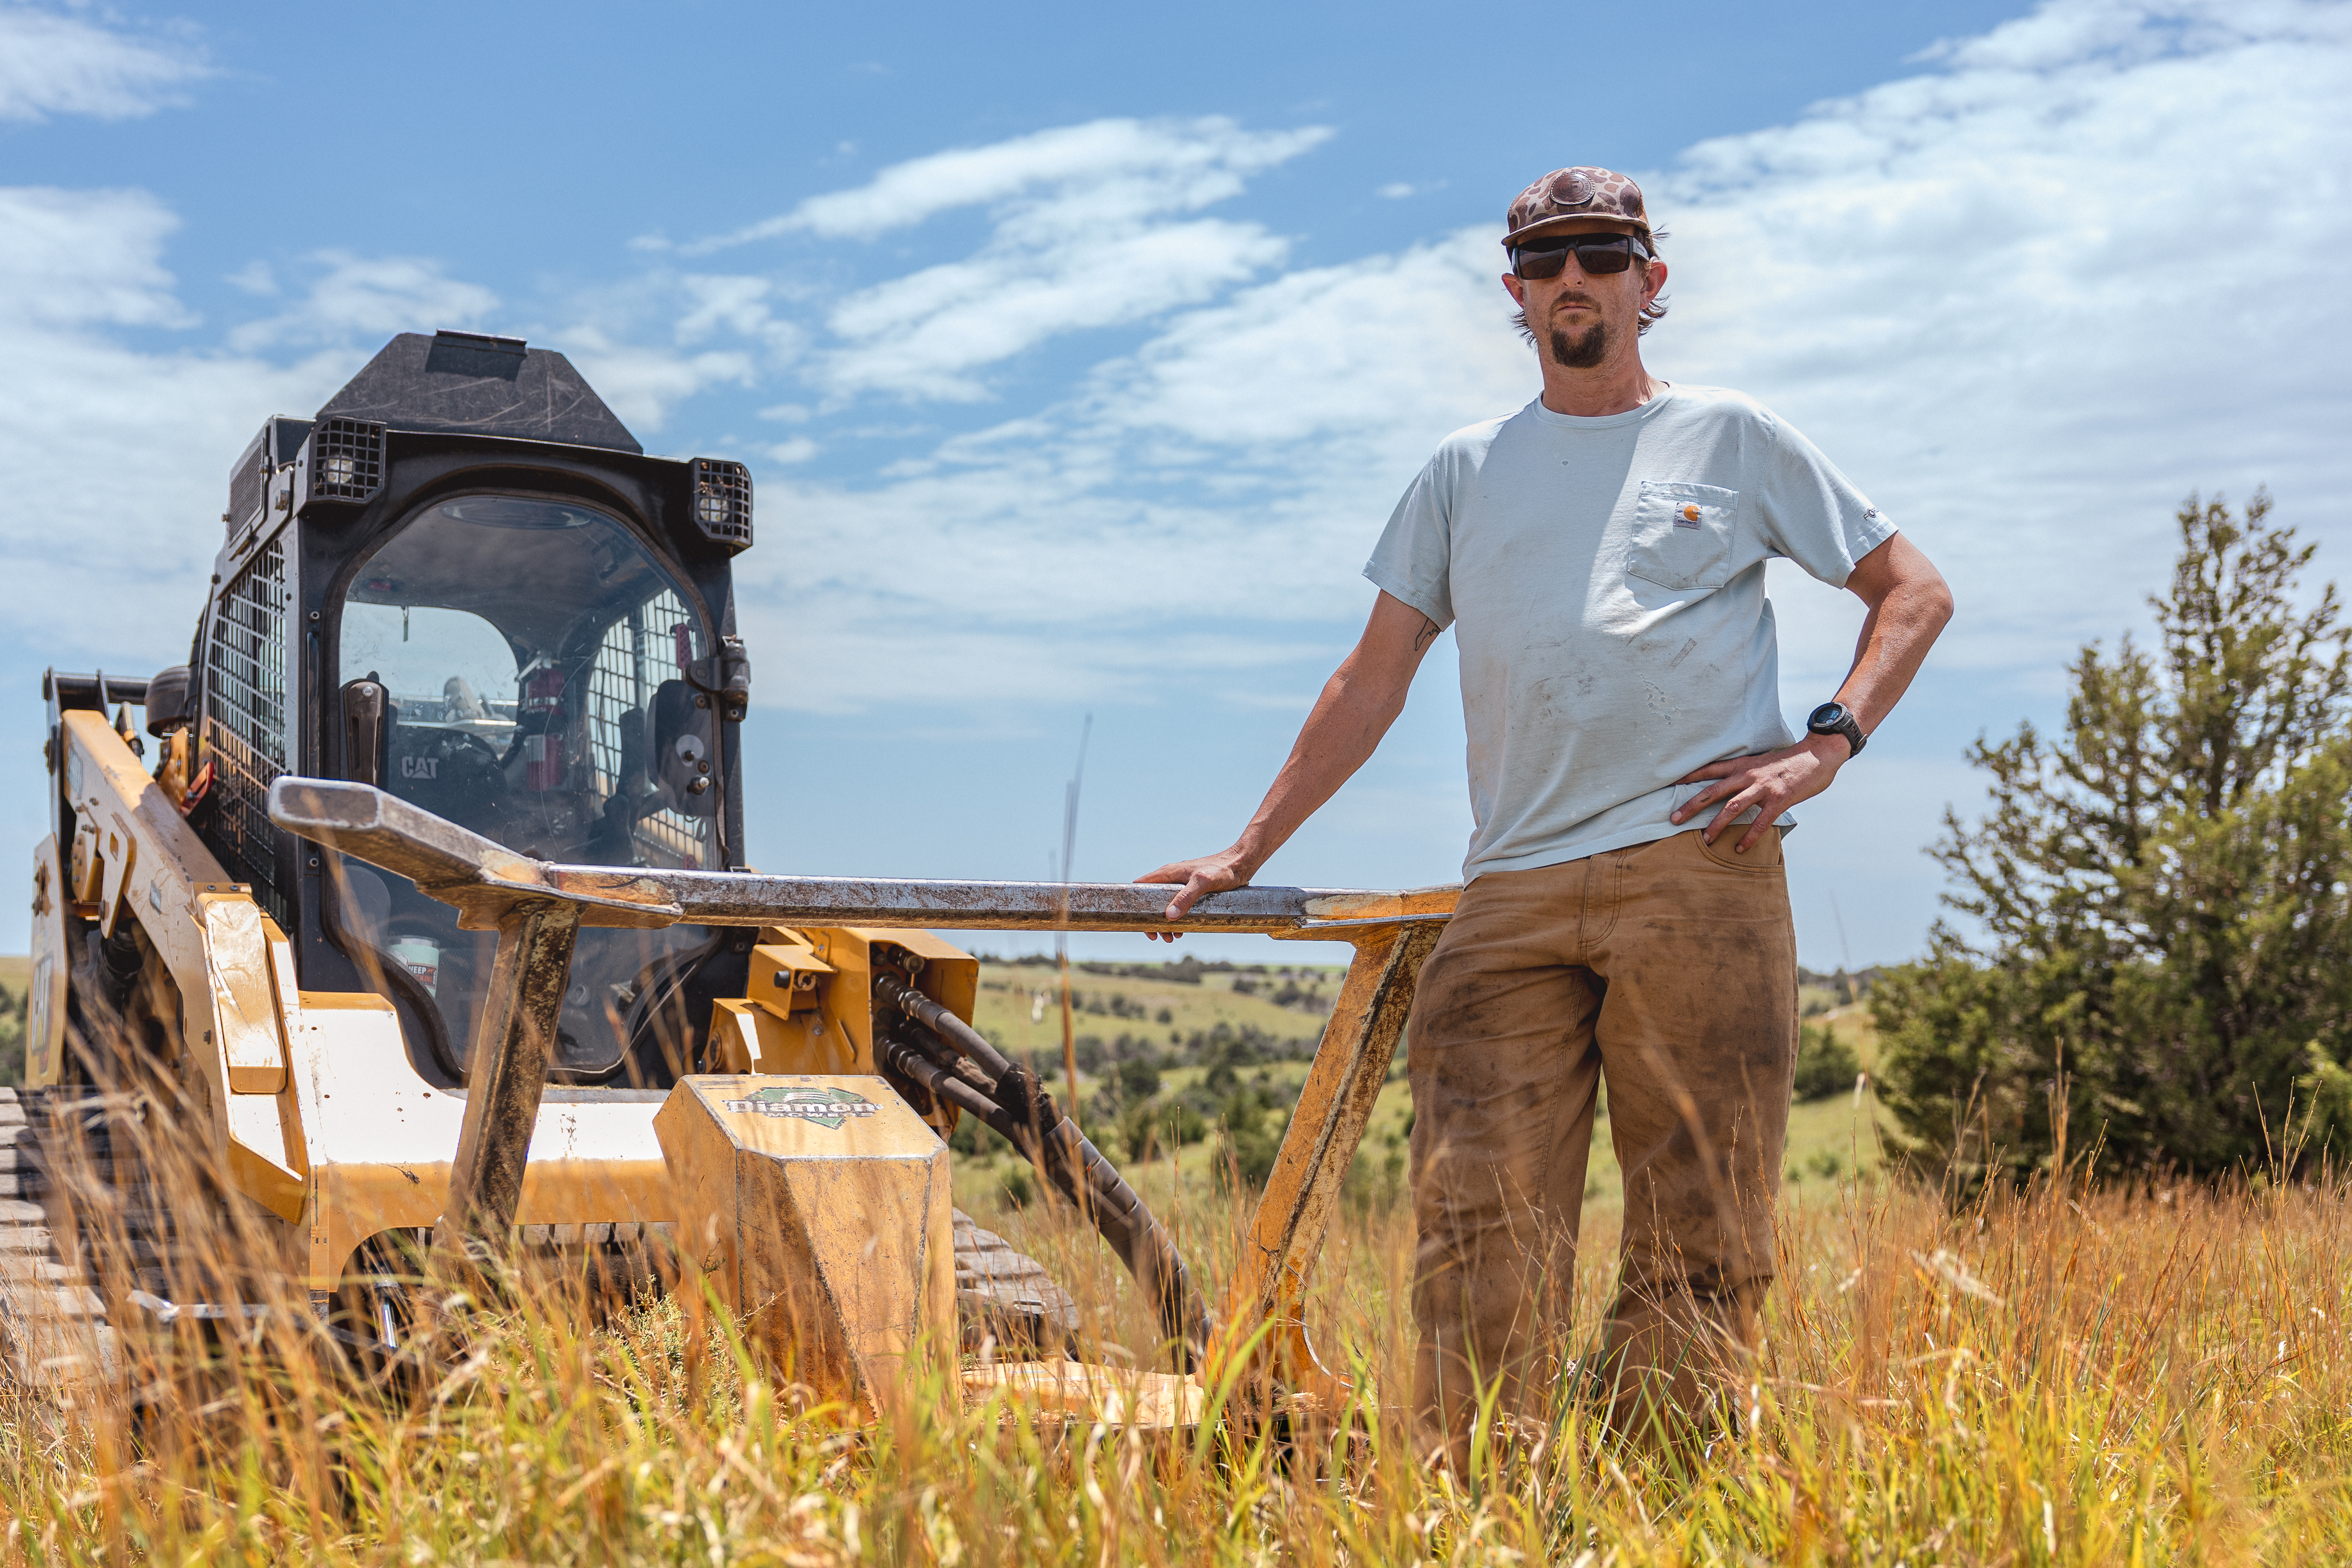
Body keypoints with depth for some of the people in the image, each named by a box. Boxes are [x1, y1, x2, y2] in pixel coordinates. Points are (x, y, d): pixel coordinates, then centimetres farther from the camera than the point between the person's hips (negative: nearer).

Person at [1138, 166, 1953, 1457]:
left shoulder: (1731, 437, 15)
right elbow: (1374, 678, 21)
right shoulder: (1464, 470, 21)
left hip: (1697, 876, -2)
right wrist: (1249, 851, 16)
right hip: (1512, 895, 2)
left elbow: (1914, 590, 17)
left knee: (1697, 1232, -4)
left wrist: (1828, 742, 0)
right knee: (1479, 1229, -7)